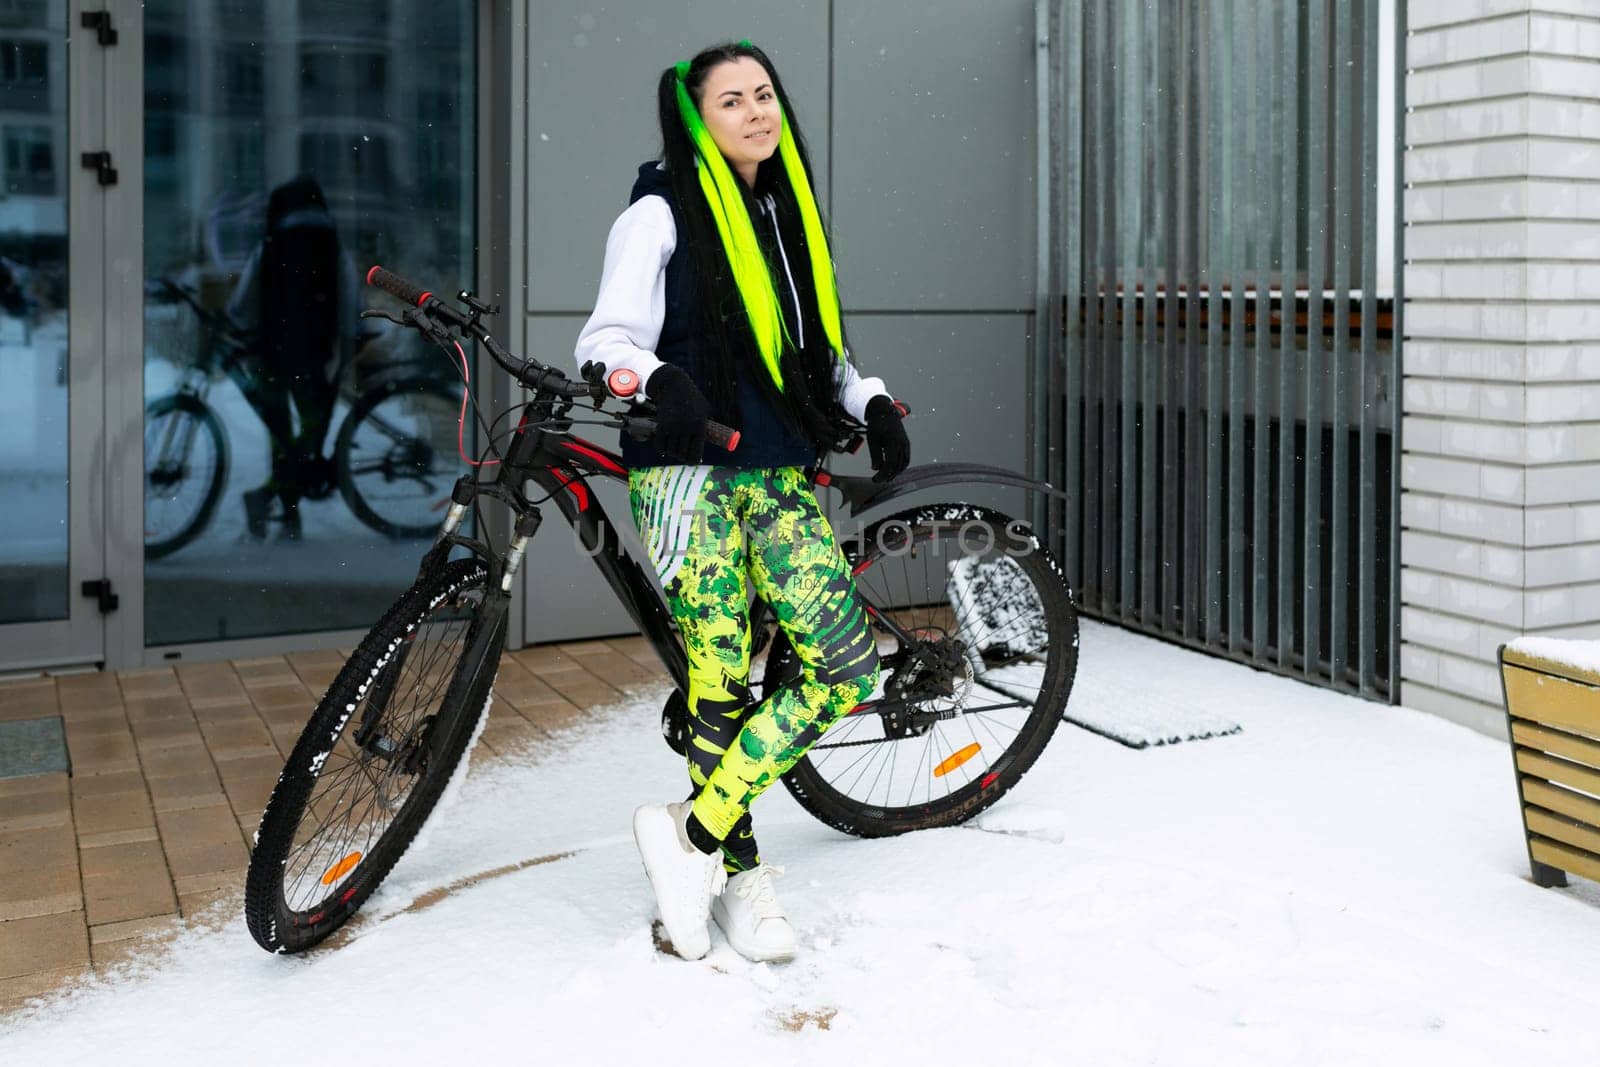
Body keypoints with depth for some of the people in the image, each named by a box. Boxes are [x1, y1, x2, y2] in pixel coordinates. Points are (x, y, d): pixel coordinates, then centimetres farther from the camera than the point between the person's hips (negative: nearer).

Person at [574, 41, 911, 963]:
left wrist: (874, 402, 5)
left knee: (845, 668, -7)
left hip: (782, 473, 6)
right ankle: (739, 871, 12)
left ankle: (694, 832, -1)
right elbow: (608, 341, -6)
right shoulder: (661, 213, 0)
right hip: (689, 472, -5)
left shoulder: (792, 212, 19)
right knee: (720, 681, -5)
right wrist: (660, 380, -28)